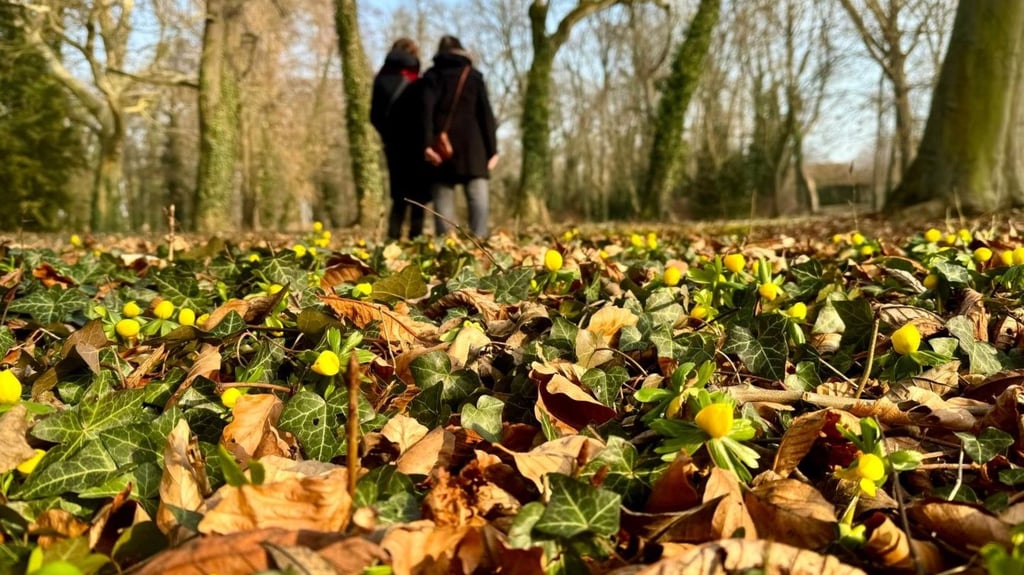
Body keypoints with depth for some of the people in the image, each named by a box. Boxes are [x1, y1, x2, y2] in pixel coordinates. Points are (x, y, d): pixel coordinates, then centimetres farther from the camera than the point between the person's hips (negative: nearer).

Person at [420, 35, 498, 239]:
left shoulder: (432, 76, 11)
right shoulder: (474, 76, 12)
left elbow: (426, 109, -5)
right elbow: (486, 114, 4)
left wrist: (427, 144, -12)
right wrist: (492, 149, 4)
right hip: (471, 146, -1)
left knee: (443, 199, 3)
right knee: (478, 195, -4)